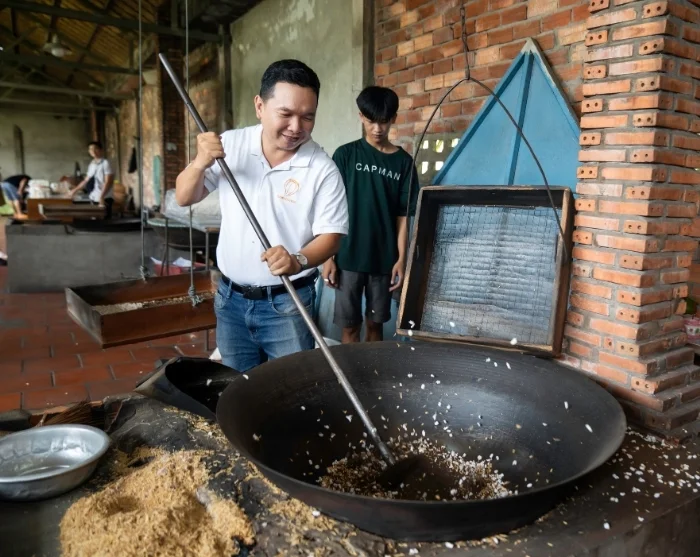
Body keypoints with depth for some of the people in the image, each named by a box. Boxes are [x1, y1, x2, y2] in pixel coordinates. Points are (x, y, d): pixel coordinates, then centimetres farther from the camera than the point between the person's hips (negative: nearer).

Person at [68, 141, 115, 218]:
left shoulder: (105, 163, -7)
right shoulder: (92, 164, 15)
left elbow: (108, 182, -15)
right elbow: (87, 179, 26)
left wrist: (101, 197, -24)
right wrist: (75, 190, 26)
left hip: (105, 199, -7)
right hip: (94, 199, 7)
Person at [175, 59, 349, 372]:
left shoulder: (323, 169, -14)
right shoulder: (230, 145, -4)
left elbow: (331, 236, -11)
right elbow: (184, 198, 1)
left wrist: (298, 261, -30)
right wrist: (201, 162, -19)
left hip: (286, 304, -3)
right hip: (230, 298, 4)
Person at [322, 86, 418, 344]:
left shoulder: (403, 162, 3)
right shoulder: (345, 155, -1)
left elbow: (403, 216, 3)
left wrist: (401, 258, -3)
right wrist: (328, 256, -6)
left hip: (384, 259, 2)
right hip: (349, 257, -1)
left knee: (375, 323, 13)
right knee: (350, 325, 5)